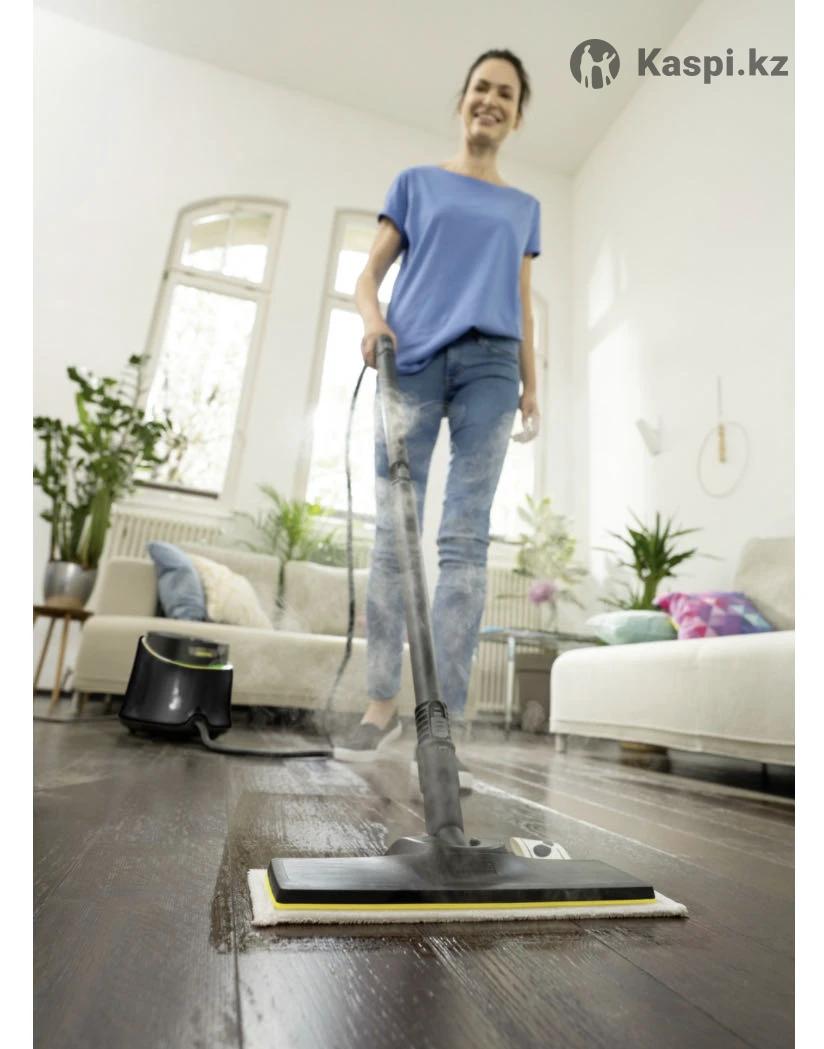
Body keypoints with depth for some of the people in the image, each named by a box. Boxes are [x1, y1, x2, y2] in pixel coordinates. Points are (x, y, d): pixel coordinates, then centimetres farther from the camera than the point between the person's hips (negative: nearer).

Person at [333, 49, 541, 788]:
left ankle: (444, 720, -3)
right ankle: (383, 702, 7)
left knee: (466, 539, -8)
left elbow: (523, 306, 21)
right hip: (412, 360, -1)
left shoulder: (523, 207, 25)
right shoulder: (417, 182, 20)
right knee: (394, 532, -5)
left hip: (489, 366, 1)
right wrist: (372, 318, -10)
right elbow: (370, 272, 12)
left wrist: (532, 387, 9)